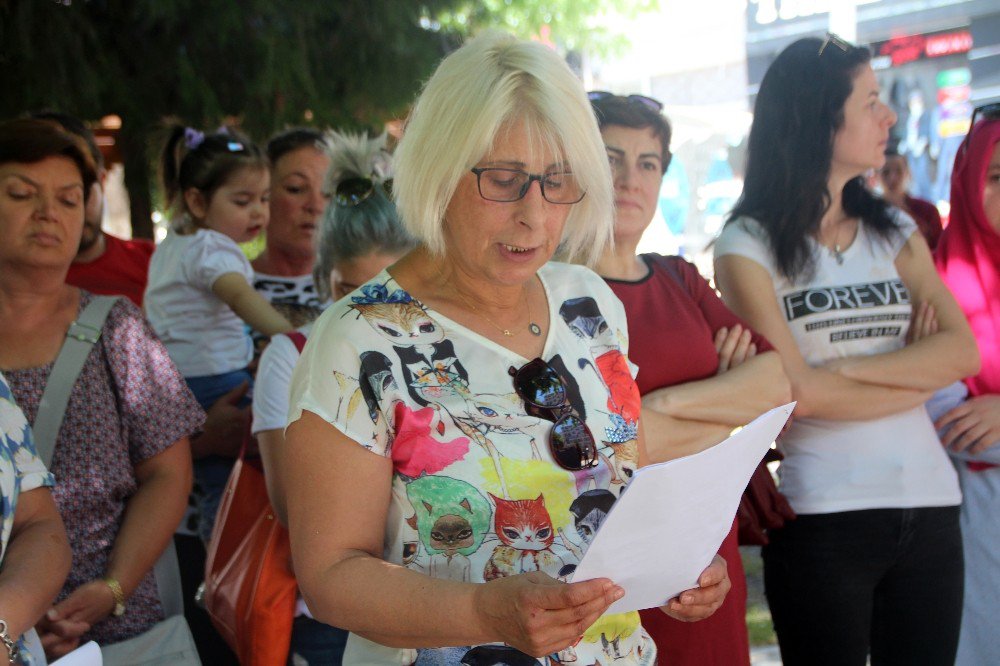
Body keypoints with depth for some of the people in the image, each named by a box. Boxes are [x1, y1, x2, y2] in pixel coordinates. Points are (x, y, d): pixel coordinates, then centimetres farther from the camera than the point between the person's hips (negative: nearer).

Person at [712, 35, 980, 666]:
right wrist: (920, 374, -2)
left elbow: (963, 353, -1)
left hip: (929, 503, 5)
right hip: (822, 514, -4)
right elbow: (797, 392, -12)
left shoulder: (895, 232, 12)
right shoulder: (749, 247, -2)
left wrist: (847, 366, -13)